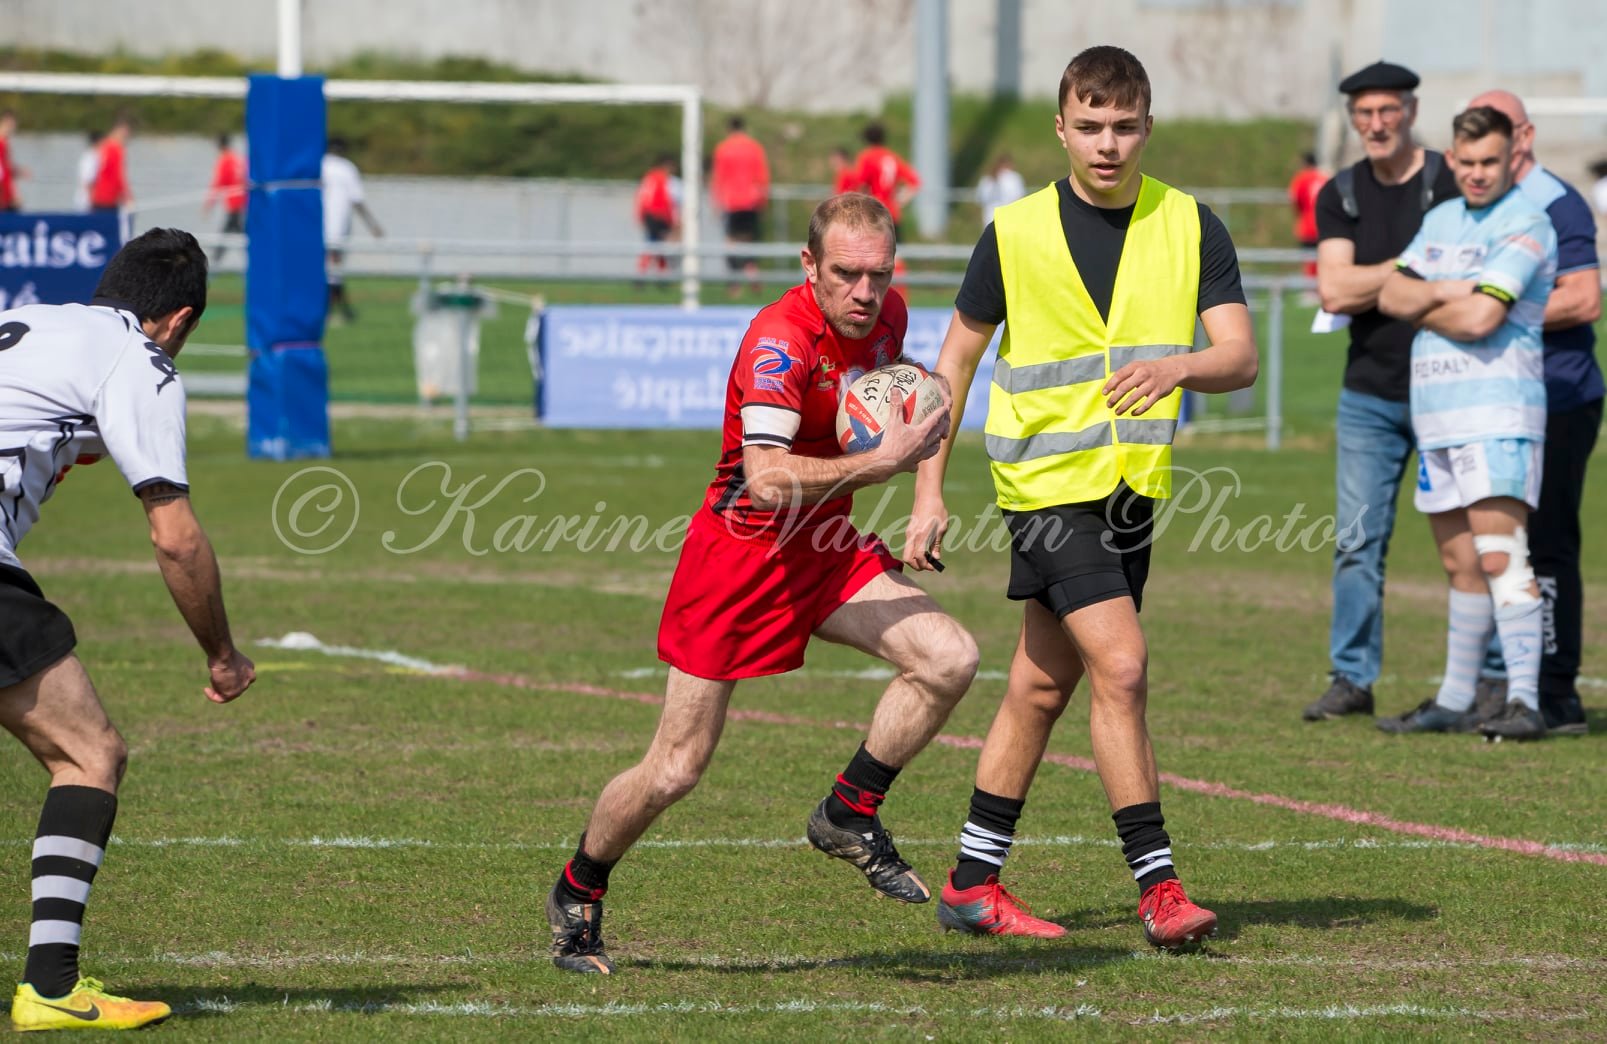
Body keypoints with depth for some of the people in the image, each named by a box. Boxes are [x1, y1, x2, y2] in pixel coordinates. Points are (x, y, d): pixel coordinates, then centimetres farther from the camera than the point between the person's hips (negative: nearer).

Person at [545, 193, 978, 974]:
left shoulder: (885, 316, -2)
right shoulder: (779, 342, -27)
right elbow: (766, 478, -39)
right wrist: (882, 462, -42)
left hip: (825, 547, 7)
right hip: (741, 551, -7)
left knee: (949, 659, -14)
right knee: (675, 770, -3)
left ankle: (848, 816, 4)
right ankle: (577, 894, 23)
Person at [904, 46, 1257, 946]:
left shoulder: (1190, 227, 0)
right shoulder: (1017, 233, -4)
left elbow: (1241, 356, -8)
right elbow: (957, 358, 5)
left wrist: (1177, 367, -30)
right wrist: (928, 492, 2)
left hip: (1135, 484, 4)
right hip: (1050, 478, -4)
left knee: (1044, 686, 11)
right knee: (1121, 668, -16)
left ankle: (974, 882, 21)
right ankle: (1158, 887, -13)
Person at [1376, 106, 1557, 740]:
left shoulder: (1524, 225, -9)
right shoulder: (1441, 220, 18)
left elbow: (1481, 318, -19)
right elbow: (1391, 295, 8)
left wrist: (1420, 306, -2)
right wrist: (1446, 292, -9)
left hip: (1497, 408, -8)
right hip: (1434, 408, 8)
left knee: (1500, 556, -15)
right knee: (1461, 564, 13)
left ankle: (1524, 702, -18)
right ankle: (1455, 701, 18)